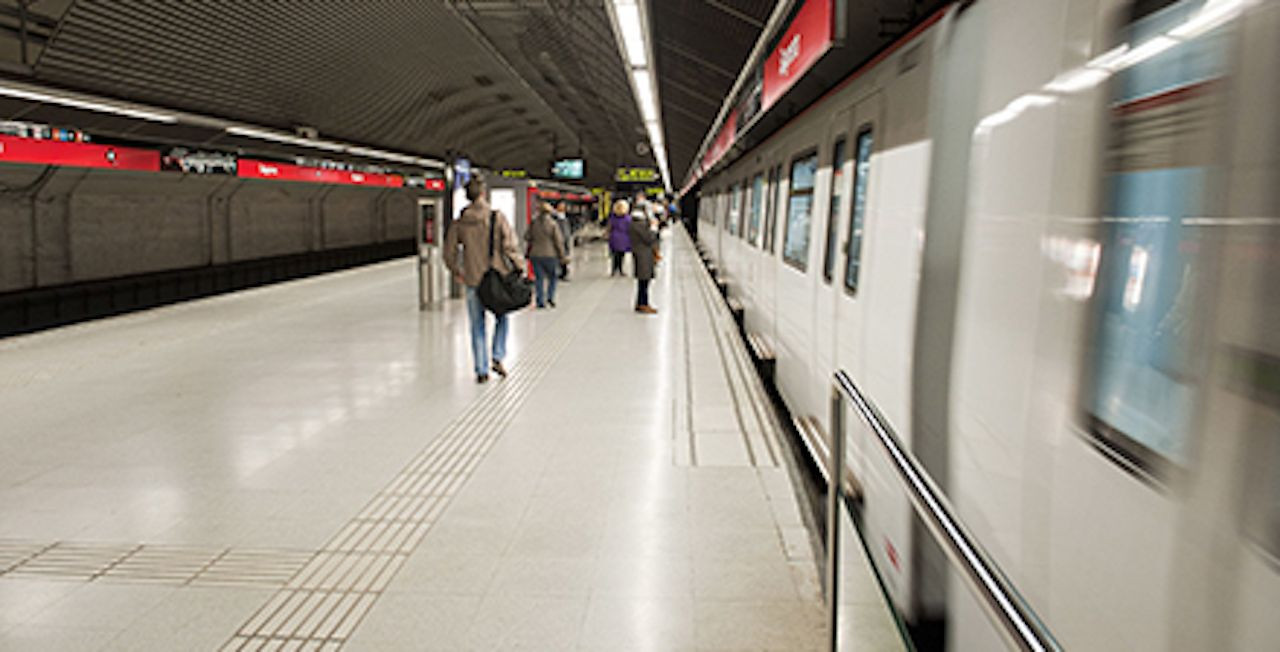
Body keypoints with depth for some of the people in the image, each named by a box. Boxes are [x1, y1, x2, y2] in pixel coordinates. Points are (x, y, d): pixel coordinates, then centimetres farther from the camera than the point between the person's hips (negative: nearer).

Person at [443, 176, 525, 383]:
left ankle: (481, 370, 13)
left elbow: (449, 252, 5)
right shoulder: (497, 217, -9)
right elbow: (510, 246, -14)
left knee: (477, 326, 11)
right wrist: (520, 267, -2)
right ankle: (497, 357, 9)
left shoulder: (459, 223, -1)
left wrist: (456, 271, 20)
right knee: (501, 317, 21)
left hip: (473, 281, 2)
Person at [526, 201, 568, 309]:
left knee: (539, 278, 7)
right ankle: (550, 297, 2)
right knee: (552, 277, 15)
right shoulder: (553, 224, -10)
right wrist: (562, 256, 0)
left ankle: (540, 301, 4)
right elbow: (559, 241, -8)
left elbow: (527, 236, 7)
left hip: (535, 255, 3)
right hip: (550, 254, -3)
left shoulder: (533, 223, 0)